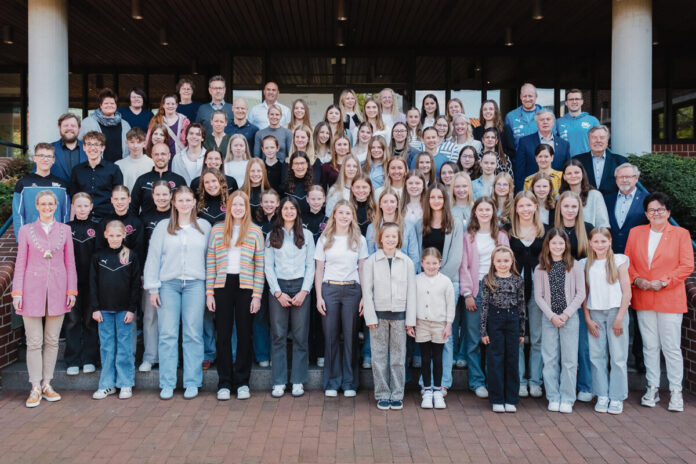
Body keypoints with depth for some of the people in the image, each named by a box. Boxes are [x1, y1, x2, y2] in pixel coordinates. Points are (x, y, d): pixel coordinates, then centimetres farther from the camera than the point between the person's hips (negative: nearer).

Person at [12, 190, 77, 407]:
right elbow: (20, 263, 3)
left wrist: (71, 290, 2)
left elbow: (70, 263, 7)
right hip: (32, 290, -1)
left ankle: (47, 384, 19)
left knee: (52, 341, 7)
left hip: (57, 290, 1)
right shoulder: (26, 230, 4)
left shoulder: (65, 230, 7)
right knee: (34, 342, 0)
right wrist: (17, 292, -3)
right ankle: (35, 388, 10)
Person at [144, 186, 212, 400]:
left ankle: (192, 383, 8)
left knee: (193, 334, 0)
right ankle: (167, 384, 6)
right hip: (168, 284, 0)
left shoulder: (204, 226, 11)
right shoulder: (163, 227, 8)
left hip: (195, 284, 0)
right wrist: (152, 288, 0)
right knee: (167, 334, -1)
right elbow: (153, 258, 6)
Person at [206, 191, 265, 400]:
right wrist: (209, 292, 0)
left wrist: (257, 295, -3)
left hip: (246, 287, -1)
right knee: (223, 334, 4)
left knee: (244, 334, 5)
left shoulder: (255, 231, 5)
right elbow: (210, 263, 7)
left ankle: (242, 382, 17)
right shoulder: (217, 230, 8)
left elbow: (260, 265, 2)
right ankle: (224, 382, 15)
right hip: (223, 286, 1)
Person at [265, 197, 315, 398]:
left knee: (300, 336, 0)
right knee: (278, 336, 0)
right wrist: (278, 292, -5)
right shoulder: (272, 235, 10)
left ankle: (298, 381, 8)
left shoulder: (306, 235, 10)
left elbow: (310, 265, 6)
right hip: (278, 287, 0)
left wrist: (304, 291, -6)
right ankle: (279, 382, 6)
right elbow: (268, 266, 5)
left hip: (300, 287, 0)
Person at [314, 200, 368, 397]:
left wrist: (364, 297, 0)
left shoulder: (359, 240, 8)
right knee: (331, 336, 1)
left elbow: (363, 270, 7)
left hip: (352, 290, 0)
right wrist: (319, 296, -2)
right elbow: (319, 270, 7)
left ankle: (349, 383, 13)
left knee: (350, 336, 2)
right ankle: (332, 382, 13)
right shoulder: (325, 239, 7)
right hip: (329, 289, 0)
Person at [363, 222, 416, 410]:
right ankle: (382, 395, 15)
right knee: (379, 357, 4)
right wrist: (370, 317, -6)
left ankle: (397, 395, 17)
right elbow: (367, 291, 0)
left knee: (398, 357, 6)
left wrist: (410, 319, 0)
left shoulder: (407, 262, 4)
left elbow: (411, 291, 4)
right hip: (379, 314, -1)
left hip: (399, 314, 1)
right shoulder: (371, 261, 0)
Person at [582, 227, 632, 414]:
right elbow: (584, 294, 8)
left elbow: (627, 293, -2)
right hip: (595, 314, 2)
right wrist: (588, 318, 1)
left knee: (618, 356, 0)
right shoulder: (586, 264, 7)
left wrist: (619, 317, -8)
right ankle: (602, 396, 13)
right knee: (597, 356, 3)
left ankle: (617, 398, 9)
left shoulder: (619, 261, 0)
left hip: (615, 312, -2)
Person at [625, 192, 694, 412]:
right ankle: (652, 388, 19)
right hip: (643, 298, 3)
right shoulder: (635, 233, 9)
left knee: (672, 347, 1)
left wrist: (663, 282, -14)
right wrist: (637, 279, -8)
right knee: (650, 346, 9)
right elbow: (627, 261, 9)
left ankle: (676, 392, 12)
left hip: (669, 299, -3)